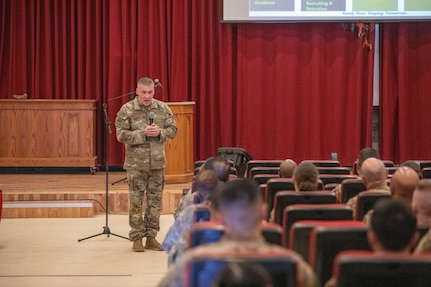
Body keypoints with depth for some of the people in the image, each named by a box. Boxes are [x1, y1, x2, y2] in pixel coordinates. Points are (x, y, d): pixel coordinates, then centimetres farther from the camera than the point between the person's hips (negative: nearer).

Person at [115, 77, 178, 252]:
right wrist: (142, 134, -20)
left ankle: (151, 237, 17)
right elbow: (121, 135, -11)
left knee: (155, 200, 8)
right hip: (136, 164, -3)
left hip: (157, 162, 3)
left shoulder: (163, 108, 3)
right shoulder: (126, 110, -6)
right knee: (136, 201, 1)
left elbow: (173, 130, 6)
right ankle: (136, 238, 10)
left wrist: (159, 132, -13)